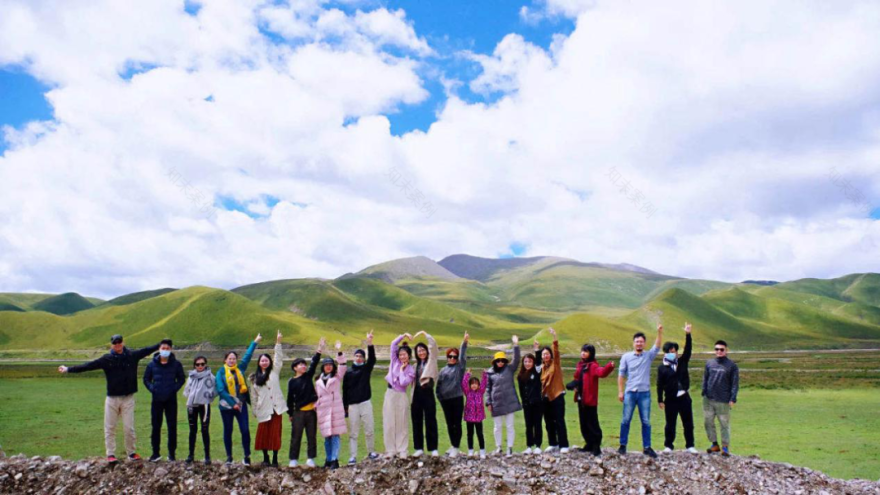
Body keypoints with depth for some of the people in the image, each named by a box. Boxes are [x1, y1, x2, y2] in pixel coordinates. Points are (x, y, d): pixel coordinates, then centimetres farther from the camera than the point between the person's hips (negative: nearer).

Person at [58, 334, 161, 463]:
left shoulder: (132, 355, 1)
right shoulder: (106, 359, -1)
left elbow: (146, 350, 6)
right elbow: (89, 365, -3)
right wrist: (69, 369, -7)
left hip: (128, 398, 0)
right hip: (112, 398, 0)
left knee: (129, 428, 4)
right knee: (110, 428, 3)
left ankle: (131, 452, 16)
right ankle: (110, 454, 12)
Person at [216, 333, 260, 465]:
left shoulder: (240, 369, 6)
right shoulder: (221, 373, -3)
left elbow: (248, 356, 12)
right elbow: (221, 390, -10)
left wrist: (255, 342, 13)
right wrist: (232, 403, -15)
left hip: (241, 404, 2)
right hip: (226, 406, -2)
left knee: (245, 430, -6)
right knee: (228, 431, 8)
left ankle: (247, 456, 2)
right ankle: (229, 457, 19)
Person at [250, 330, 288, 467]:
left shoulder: (274, 372, 10)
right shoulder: (255, 378, 13)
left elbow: (279, 358, 0)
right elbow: (253, 395, 14)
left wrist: (278, 342, -8)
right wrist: (254, 410, 11)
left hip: (275, 407, -1)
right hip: (263, 409, 1)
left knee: (275, 433, -3)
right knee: (263, 434, 2)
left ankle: (275, 459, 2)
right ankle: (265, 458, 16)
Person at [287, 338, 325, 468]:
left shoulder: (308, 376, 6)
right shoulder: (292, 381, -1)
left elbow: (314, 364, -5)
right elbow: (290, 398, 3)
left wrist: (319, 350, -15)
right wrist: (290, 413, 4)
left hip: (311, 411, 3)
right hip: (298, 412, -3)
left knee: (312, 436, 6)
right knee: (296, 436, 3)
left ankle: (310, 458, 13)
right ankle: (293, 459, 10)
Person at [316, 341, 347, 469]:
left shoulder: (337, 376, 10)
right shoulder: (318, 380, 17)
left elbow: (342, 365, -5)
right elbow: (317, 396, 20)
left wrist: (339, 351, -13)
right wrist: (315, 406, 11)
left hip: (336, 409, -3)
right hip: (323, 410, 3)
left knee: (335, 435, -8)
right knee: (326, 436, 5)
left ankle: (335, 460, -9)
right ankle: (328, 460, 15)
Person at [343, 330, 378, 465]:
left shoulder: (366, 368, 6)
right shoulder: (348, 372, 4)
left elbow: (372, 358, -13)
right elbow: (345, 391, 6)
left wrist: (370, 344, -27)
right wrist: (345, 407, 3)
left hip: (366, 403, 1)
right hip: (352, 405, 0)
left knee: (369, 430, 5)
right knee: (353, 432, 1)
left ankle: (371, 452, 19)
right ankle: (353, 456, 3)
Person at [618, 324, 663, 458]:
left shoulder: (649, 355, 6)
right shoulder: (626, 357, 3)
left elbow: (657, 346, -8)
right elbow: (621, 375, 4)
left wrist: (660, 332, -23)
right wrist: (620, 391, -1)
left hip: (645, 393, 1)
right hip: (630, 393, -1)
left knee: (646, 421, 4)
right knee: (626, 420, 3)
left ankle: (647, 447, 11)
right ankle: (623, 445, 12)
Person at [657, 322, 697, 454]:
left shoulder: (682, 362, 6)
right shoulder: (662, 368, -3)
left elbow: (688, 350, -5)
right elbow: (660, 385, -4)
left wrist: (688, 335, -14)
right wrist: (660, 400, -7)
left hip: (684, 397, 3)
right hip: (670, 399, -2)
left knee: (688, 423, 7)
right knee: (670, 424, 4)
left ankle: (690, 446, 16)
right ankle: (668, 446, 15)